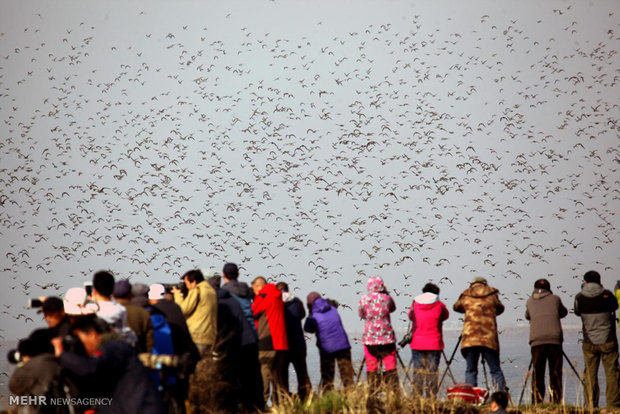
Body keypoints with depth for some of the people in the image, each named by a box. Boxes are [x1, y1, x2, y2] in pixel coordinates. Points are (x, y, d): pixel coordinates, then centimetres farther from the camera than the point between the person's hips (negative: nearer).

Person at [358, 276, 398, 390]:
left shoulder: (364, 299, -4)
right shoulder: (387, 298, -3)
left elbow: (361, 314, 10)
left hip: (370, 338, 0)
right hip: (387, 338, 0)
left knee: (371, 368, 5)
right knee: (390, 366, 2)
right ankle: (394, 390, -3)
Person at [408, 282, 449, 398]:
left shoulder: (415, 304, 4)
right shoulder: (439, 305, -2)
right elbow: (445, 316, 13)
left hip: (417, 344, 2)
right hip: (434, 344, -2)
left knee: (418, 371, 5)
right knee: (432, 371, 0)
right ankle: (431, 397, -4)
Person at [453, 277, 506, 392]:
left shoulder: (466, 296, 10)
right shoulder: (492, 295, 9)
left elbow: (456, 307, 28)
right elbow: (500, 308, 24)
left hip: (470, 338, 0)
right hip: (489, 338, 0)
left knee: (471, 371, 4)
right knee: (496, 370, 3)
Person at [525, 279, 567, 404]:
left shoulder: (530, 301, 13)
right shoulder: (555, 299, 11)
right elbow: (564, 312, 26)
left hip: (537, 341, 1)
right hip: (555, 339, -1)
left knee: (537, 374, 3)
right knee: (555, 372, 4)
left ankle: (537, 402, -2)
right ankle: (556, 401, 0)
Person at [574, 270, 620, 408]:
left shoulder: (579, 297, -4)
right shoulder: (607, 295, -6)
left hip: (589, 343, 1)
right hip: (608, 341, -1)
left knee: (590, 375, 7)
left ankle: (591, 406, 6)